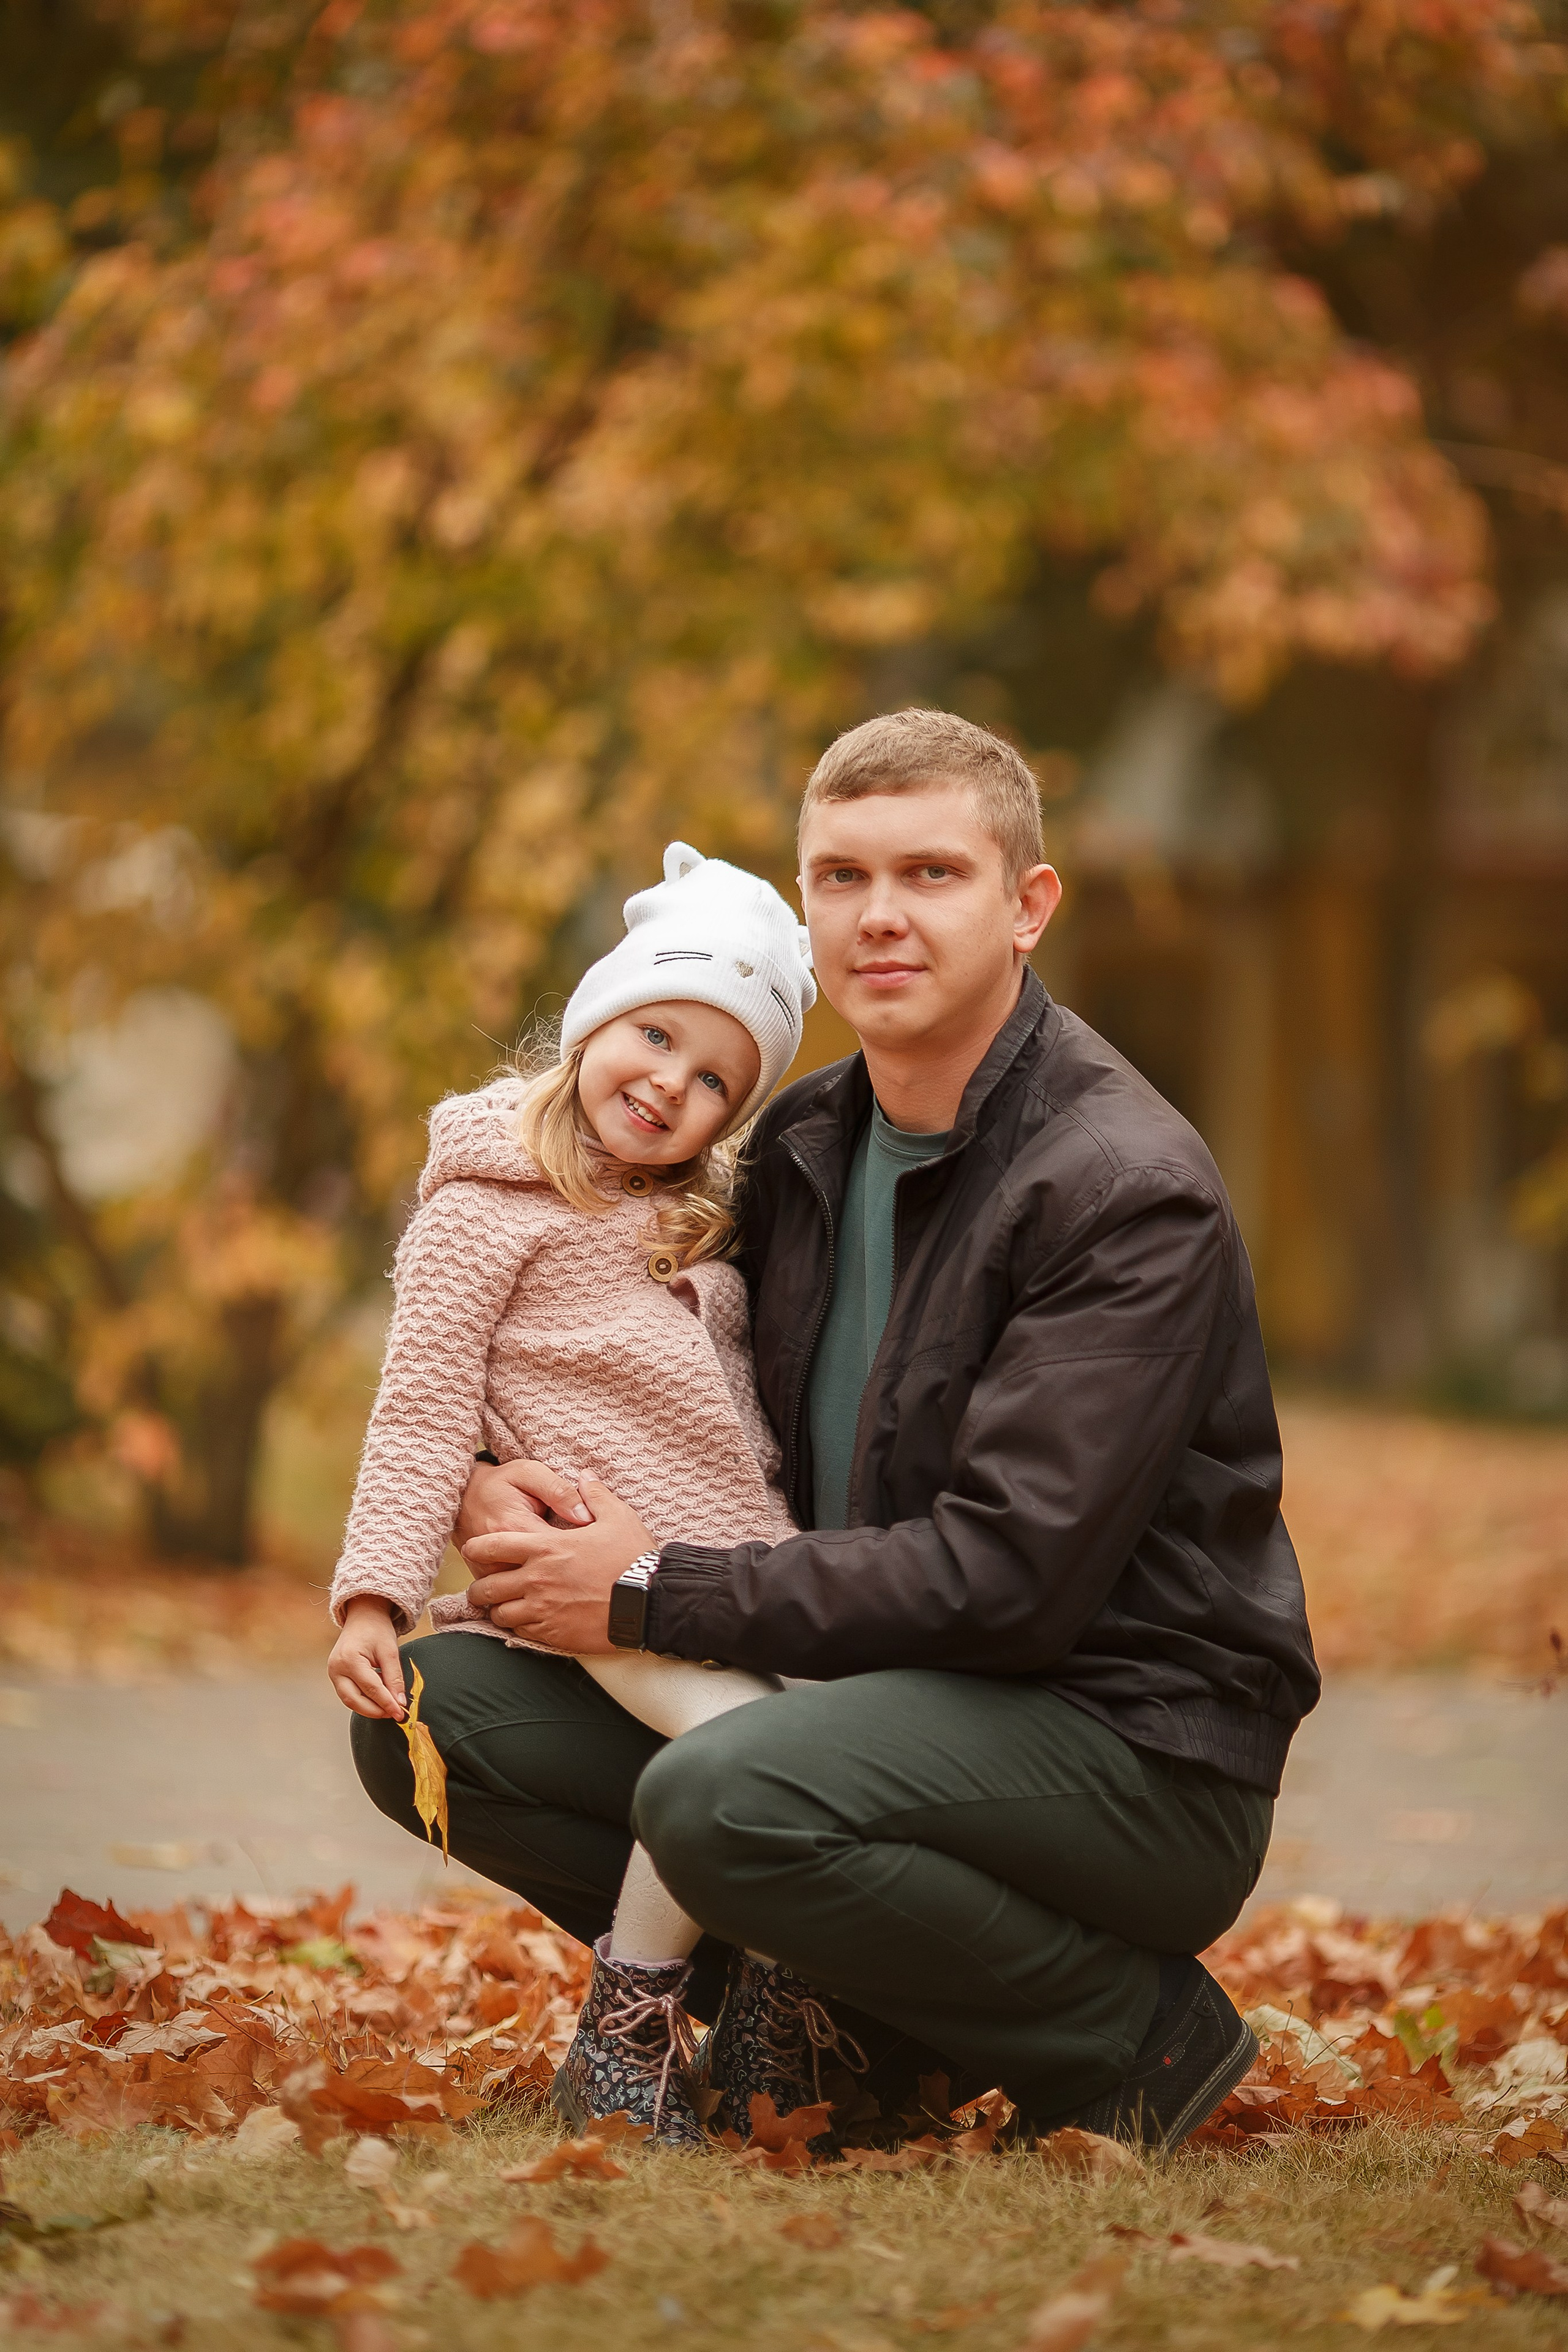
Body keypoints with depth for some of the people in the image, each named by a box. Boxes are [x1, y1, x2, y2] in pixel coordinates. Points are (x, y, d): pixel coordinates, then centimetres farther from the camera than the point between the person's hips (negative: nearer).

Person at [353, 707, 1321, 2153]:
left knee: (723, 1803, -34)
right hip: (874, 1689, 8)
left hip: (1139, 1751, -8)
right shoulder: (803, 1148, 8)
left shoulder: (1129, 1192, -17)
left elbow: (1010, 1573, -24)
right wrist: (499, 1484, -5)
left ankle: (1138, 2036, -11)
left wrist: (654, 1598, -19)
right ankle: (834, 2013, 0)